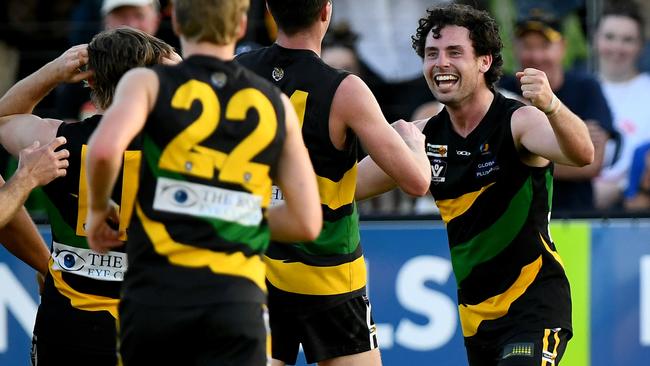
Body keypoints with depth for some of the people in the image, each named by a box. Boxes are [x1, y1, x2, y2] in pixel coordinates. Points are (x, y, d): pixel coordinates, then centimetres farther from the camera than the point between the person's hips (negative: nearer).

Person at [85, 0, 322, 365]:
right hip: (238, 298, 0)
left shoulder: (149, 83, 3)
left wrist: (98, 208, 2)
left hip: (156, 294, 0)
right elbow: (307, 223, 9)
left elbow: (105, 149, -18)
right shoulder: (276, 104, 11)